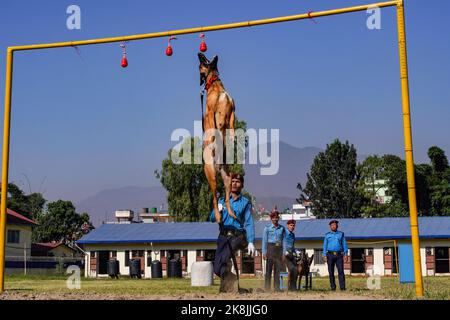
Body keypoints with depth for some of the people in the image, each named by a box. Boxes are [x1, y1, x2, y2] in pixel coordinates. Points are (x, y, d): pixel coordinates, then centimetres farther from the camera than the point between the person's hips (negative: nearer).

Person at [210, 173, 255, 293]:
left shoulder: (245, 202, 8)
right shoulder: (222, 201, 17)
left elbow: (249, 223, 0)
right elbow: (212, 219, 7)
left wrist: (251, 242, -11)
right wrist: (217, 211, -14)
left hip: (238, 236, -4)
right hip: (223, 236, 4)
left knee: (224, 257, -30)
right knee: (217, 269, -2)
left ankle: (225, 287, -22)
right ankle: (233, 279, 24)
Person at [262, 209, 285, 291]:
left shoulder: (282, 228, 9)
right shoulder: (267, 228, 2)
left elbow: (283, 241, 9)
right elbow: (264, 241, 1)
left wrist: (284, 253, 3)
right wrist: (264, 252, -7)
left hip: (279, 249, 3)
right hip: (270, 248, -3)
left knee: (278, 269, 2)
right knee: (269, 268, -4)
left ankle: (277, 287, 6)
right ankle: (267, 287, -3)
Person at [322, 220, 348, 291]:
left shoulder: (341, 234, 12)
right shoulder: (327, 235, 12)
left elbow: (344, 244, 10)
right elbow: (325, 245, 10)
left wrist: (346, 254, 1)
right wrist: (324, 255, 1)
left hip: (339, 255, -1)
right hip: (330, 255, 1)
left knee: (341, 271, -9)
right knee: (331, 272, 0)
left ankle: (342, 287, -11)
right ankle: (333, 287, 4)